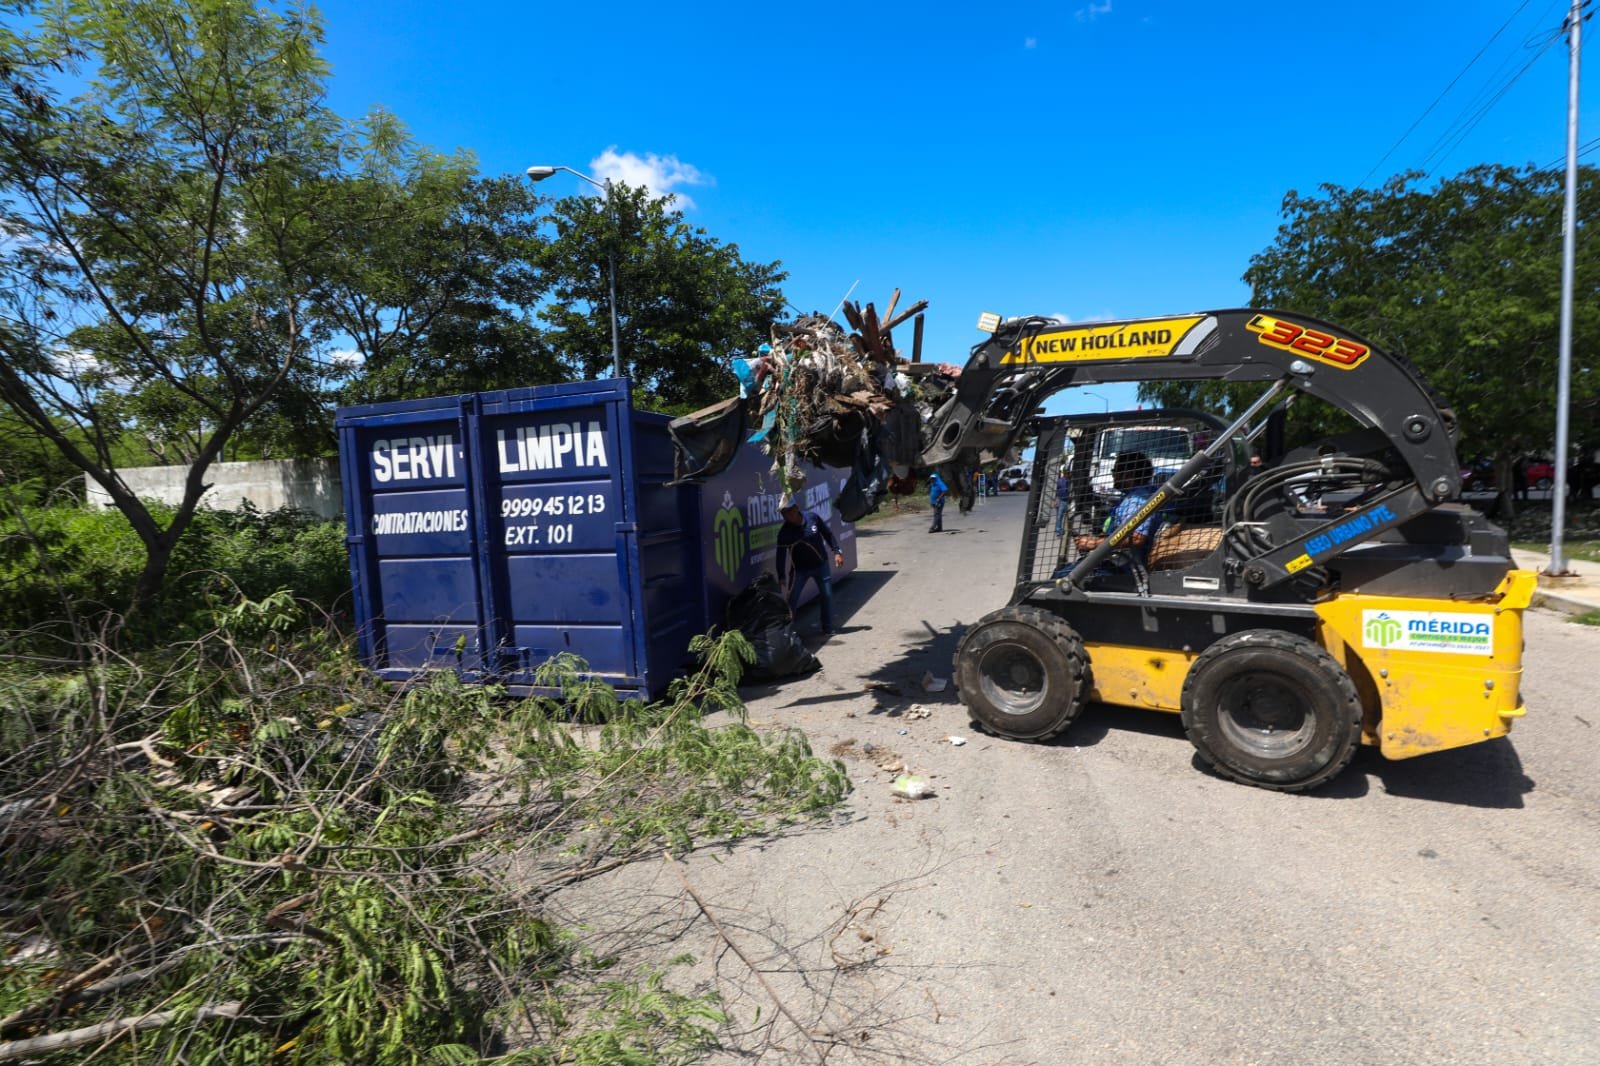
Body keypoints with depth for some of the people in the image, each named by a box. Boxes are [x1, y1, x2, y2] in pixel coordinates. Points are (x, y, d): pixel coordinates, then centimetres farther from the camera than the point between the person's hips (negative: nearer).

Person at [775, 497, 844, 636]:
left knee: (827, 596, 2)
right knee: (792, 600, -5)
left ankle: (828, 629, 16)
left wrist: (837, 551, -4)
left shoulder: (813, 517, -14)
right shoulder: (785, 531, -18)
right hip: (800, 569, -1)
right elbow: (781, 554, -17)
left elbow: (828, 534, -1)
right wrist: (782, 576, -22)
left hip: (821, 565, 1)